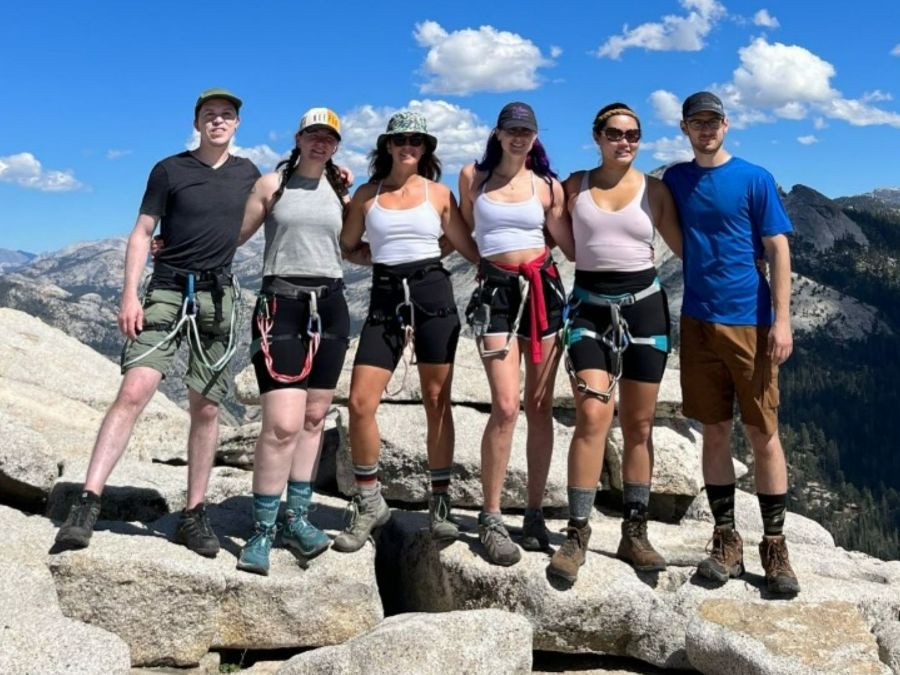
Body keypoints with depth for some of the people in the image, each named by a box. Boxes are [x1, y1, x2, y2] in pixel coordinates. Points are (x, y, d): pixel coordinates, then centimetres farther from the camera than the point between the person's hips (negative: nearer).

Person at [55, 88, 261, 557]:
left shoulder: (247, 173, 12)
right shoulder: (170, 170, 3)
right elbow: (141, 234, 1)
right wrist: (130, 295, -11)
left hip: (217, 295, 3)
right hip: (167, 290, -2)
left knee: (206, 408, 2)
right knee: (134, 391, -17)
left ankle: (194, 514, 10)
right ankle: (87, 503, -16)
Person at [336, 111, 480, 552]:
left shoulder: (439, 193, 8)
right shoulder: (367, 194, 11)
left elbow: (469, 246, 9)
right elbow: (346, 246, 14)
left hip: (432, 293, -1)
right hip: (385, 297, 1)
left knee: (436, 401, 2)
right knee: (360, 402, -7)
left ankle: (440, 503, 14)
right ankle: (369, 503, 11)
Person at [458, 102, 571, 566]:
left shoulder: (548, 186, 8)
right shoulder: (473, 177, 9)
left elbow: (572, 246, 8)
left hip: (542, 289, 2)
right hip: (496, 292, -1)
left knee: (540, 407, 3)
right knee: (506, 406, -14)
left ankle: (535, 514, 14)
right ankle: (491, 518, -3)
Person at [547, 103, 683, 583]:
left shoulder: (654, 191, 5)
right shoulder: (573, 186, 7)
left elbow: (683, 247, 7)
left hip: (643, 306, 1)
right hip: (590, 307, -1)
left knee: (638, 426, 5)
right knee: (592, 418, -15)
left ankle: (635, 534, 15)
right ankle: (577, 532, -5)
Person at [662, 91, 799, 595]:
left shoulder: (754, 179, -1)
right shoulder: (675, 180, 9)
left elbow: (778, 249, -4)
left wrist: (782, 319, -11)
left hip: (751, 321, -3)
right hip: (698, 321, 3)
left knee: (763, 433, 1)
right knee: (715, 432, 7)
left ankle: (775, 546, 12)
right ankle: (726, 543, 17)